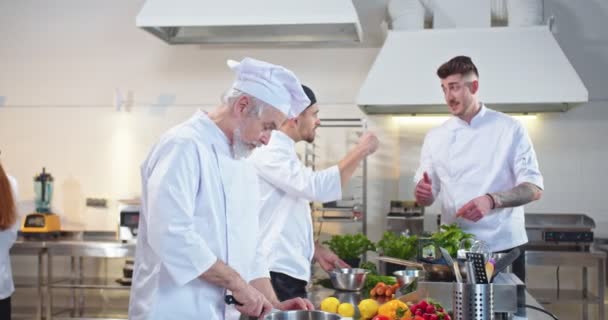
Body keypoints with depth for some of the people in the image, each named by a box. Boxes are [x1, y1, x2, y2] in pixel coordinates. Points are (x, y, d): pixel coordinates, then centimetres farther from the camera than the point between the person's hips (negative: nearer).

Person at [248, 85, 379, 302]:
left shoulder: (282, 151, 16)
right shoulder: (269, 152, -15)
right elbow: (317, 187, -30)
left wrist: (316, 251, 16)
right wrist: (360, 151, -19)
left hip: (290, 271, 10)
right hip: (276, 273, -10)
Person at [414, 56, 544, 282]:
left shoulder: (510, 129, -3)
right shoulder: (435, 137, 5)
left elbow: (534, 188, -8)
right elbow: (428, 196, 10)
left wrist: (491, 200, -25)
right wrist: (423, 194, -15)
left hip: (503, 247, -2)